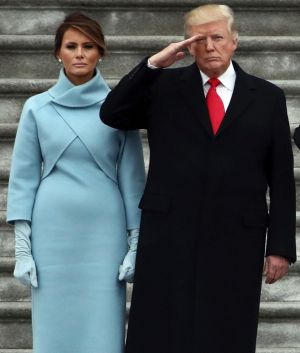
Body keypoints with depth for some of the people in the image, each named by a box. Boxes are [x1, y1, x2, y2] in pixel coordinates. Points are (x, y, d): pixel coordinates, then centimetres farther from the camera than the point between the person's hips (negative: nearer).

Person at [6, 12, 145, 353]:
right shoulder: (37, 107, 4)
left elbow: (131, 176, 4)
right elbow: (24, 177, 4)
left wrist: (137, 242, -1)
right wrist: (22, 246, -2)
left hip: (104, 233, -1)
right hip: (53, 232, 1)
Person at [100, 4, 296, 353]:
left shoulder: (267, 97, 7)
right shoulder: (164, 86, 8)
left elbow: (281, 178, 5)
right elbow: (111, 115, -3)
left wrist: (281, 246, 0)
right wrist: (153, 63, -10)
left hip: (236, 238, 0)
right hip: (169, 233, 0)